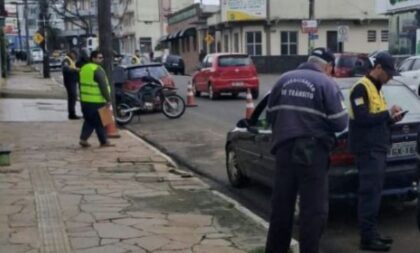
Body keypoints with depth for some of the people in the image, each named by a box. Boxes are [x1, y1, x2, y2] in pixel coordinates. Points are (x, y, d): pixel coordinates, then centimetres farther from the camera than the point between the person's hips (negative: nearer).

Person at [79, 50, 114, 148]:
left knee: (89, 120, 17)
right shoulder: (98, 70, -14)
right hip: (96, 101, -8)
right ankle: (104, 142, 6)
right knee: (99, 122, 0)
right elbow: (103, 86, -18)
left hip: (85, 100, 8)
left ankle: (83, 139, 9)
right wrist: (108, 99, -15)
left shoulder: (84, 68, 13)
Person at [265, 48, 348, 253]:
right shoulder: (326, 84, -5)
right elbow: (340, 123, -8)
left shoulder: (284, 79, 10)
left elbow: (270, 115, 13)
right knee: (314, 209, 3)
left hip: (284, 149, 5)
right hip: (313, 152, -5)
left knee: (281, 205, 15)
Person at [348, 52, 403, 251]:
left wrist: (390, 118, 5)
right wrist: (388, 114, -14)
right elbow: (363, 119, -22)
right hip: (367, 150, -10)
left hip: (377, 148, 10)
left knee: (374, 193, 12)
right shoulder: (361, 88, -12)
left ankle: (371, 233, 19)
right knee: (370, 193, -8)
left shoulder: (376, 89, 18)